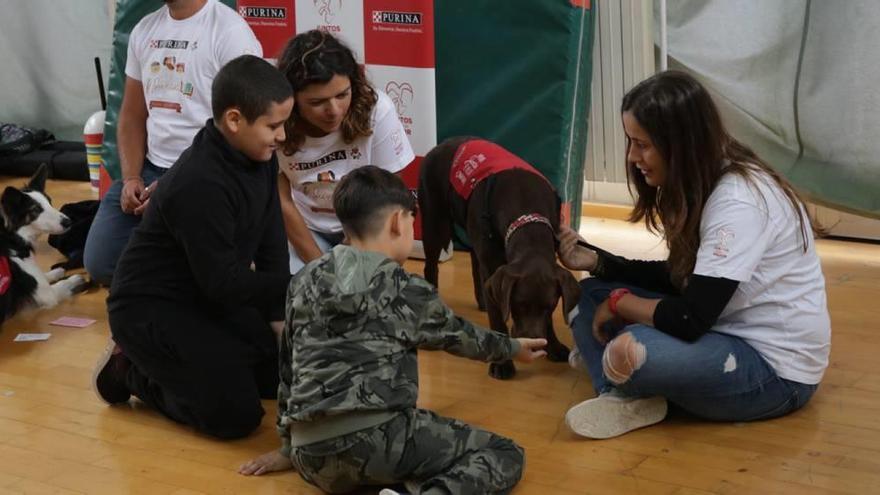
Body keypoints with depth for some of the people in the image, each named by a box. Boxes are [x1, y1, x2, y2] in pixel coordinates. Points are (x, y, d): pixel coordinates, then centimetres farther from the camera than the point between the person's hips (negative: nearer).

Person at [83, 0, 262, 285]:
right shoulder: (144, 30, 11)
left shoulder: (230, 32, -11)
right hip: (150, 168, 6)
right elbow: (132, 115, 15)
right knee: (100, 265, -4)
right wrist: (131, 178, -1)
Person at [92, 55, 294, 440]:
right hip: (151, 308, -9)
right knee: (236, 414, -18)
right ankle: (131, 370, 5)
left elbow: (270, 246, 4)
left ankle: (165, 360, 19)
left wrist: (279, 316, -1)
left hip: (209, 299, 9)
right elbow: (223, 283, -27)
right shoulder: (200, 185, -31)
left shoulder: (259, 158, -3)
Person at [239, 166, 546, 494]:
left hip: (312, 457, 5)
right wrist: (514, 348, 43)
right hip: (378, 438, -5)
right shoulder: (410, 292, 5)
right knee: (505, 454, 5)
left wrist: (289, 448, 31)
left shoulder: (305, 281, 14)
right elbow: (459, 336, 24)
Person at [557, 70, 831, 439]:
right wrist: (596, 262, 3)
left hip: (775, 370, -10)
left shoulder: (739, 201, -24)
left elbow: (690, 319, -27)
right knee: (593, 293, 4)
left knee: (632, 351, -36)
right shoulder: (700, 185, 4)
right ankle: (625, 394, -17)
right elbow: (680, 279, 14)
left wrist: (619, 302, -10)